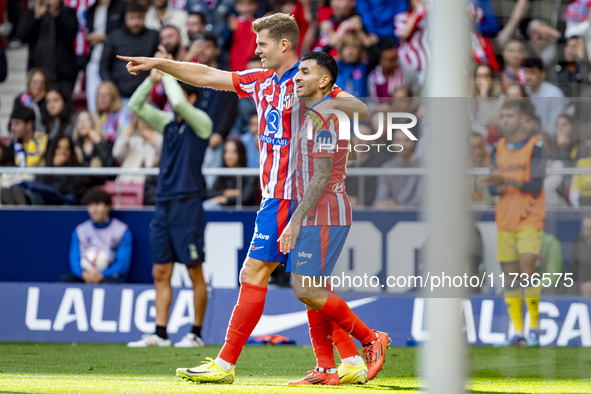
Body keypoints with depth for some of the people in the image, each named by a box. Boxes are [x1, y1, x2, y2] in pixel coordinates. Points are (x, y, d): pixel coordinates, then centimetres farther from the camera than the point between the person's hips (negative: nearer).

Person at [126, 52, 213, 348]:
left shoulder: (201, 122, -4)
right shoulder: (168, 122, 14)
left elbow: (179, 102, -21)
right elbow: (135, 106, 11)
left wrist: (168, 72, -9)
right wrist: (152, 79, -1)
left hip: (187, 205, -7)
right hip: (164, 204, 7)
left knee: (195, 273, -1)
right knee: (160, 273, 4)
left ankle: (196, 334, 5)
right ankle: (160, 334, 6)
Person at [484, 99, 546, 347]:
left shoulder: (535, 148, -6)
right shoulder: (498, 149, 10)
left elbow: (536, 187, -13)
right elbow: (493, 187, 10)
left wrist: (507, 180, -24)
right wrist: (499, 187, -14)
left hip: (529, 221, -5)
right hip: (505, 222, 5)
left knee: (526, 274, -14)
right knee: (509, 278, 2)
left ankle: (534, 328, -2)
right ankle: (517, 331, 6)